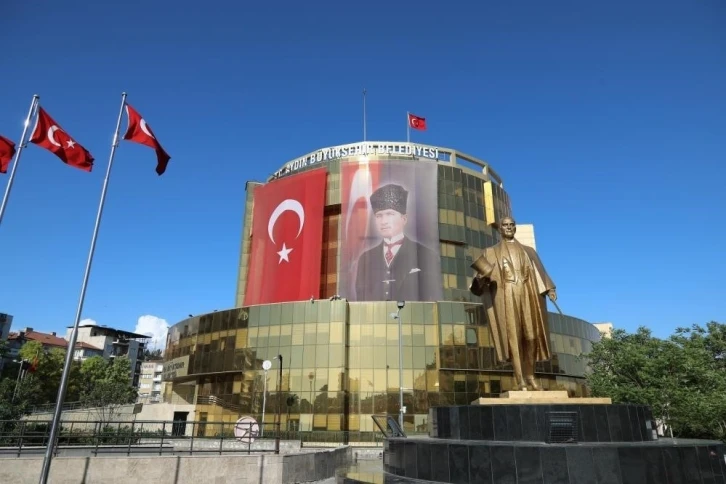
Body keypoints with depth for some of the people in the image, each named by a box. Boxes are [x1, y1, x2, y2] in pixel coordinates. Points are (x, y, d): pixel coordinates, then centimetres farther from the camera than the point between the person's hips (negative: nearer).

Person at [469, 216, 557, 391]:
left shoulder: (528, 251, 21)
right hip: (506, 297, -2)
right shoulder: (491, 252, 14)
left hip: (528, 295, 2)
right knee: (514, 337, -8)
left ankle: (529, 374, 16)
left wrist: (549, 289, -1)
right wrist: (481, 275, -20)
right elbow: (483, 273, 4)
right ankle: (520, 380, -7)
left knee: (531, 336, -2)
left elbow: (540, 273, 14)